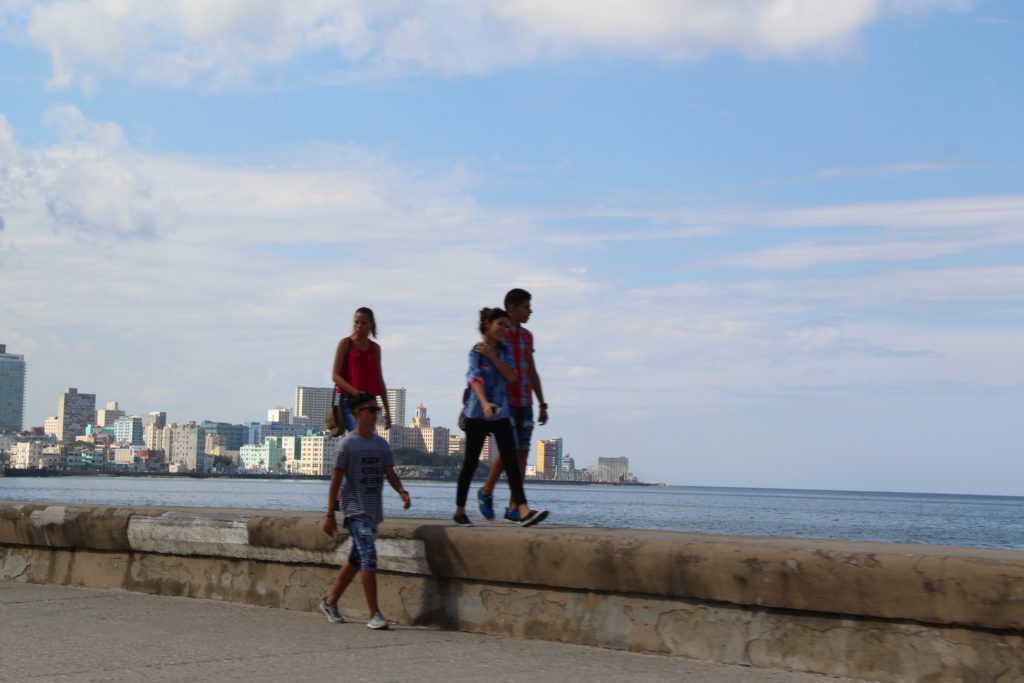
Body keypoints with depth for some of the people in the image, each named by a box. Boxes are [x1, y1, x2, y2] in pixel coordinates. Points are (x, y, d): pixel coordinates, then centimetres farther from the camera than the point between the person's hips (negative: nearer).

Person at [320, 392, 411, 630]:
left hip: (374, 512, 7)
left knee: (356, 561, 14)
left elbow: (390, 474, 10)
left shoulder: (381, 444, 12)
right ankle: (375, 614, -15)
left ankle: (330, 602, 30)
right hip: (355, 510, -7)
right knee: (368, 556, -16)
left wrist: (402, 491, -12)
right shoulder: (347, 444, -6)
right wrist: (330, 514, -9)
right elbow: (336, 479, -6)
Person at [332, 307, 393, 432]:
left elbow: (379, 381, 16)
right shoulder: (346, 344, 0)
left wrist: (387, 410, 13)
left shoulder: (375, 348, 13)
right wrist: (355, 392, -21)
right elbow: (335, 375, -6)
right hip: (349, 400, -5)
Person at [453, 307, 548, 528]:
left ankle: (524, 511, -16)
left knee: (511, 461, -7)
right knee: (471, 462, 3)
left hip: (501, 413, 5)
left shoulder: (505, 350, 9)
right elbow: (475, 379, -22)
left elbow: (511, 375, -3)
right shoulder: (476, 352, -7)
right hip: (477, 414, -5)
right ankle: (460, 511, 17)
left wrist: (492, 356, -12)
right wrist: (485, 403, -38)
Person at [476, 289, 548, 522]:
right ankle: (486, 491, 8)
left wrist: (542, 405, 17)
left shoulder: (527, 336, 16)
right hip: (504, 402, -7)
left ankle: (513, 508, 3)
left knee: (522, 453, 1)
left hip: (524, 404, 7)